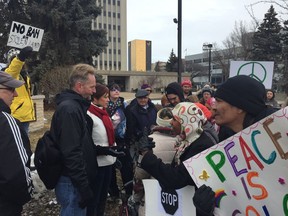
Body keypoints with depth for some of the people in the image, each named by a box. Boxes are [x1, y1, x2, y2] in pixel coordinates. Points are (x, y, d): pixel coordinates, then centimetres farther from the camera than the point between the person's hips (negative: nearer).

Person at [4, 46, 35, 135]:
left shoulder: (24, 75, 18)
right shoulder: (9, 73, -8)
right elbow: (13, 69, -35)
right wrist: (20, 58, -55)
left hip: (25, 115, 8)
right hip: (15, 116, -8)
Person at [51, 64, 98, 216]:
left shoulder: (75, 105, 11)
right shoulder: (69, 109, -22)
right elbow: (71, 153, -26)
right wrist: (84, 187, -22)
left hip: (75, 179, 10)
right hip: (72, 182, -10)